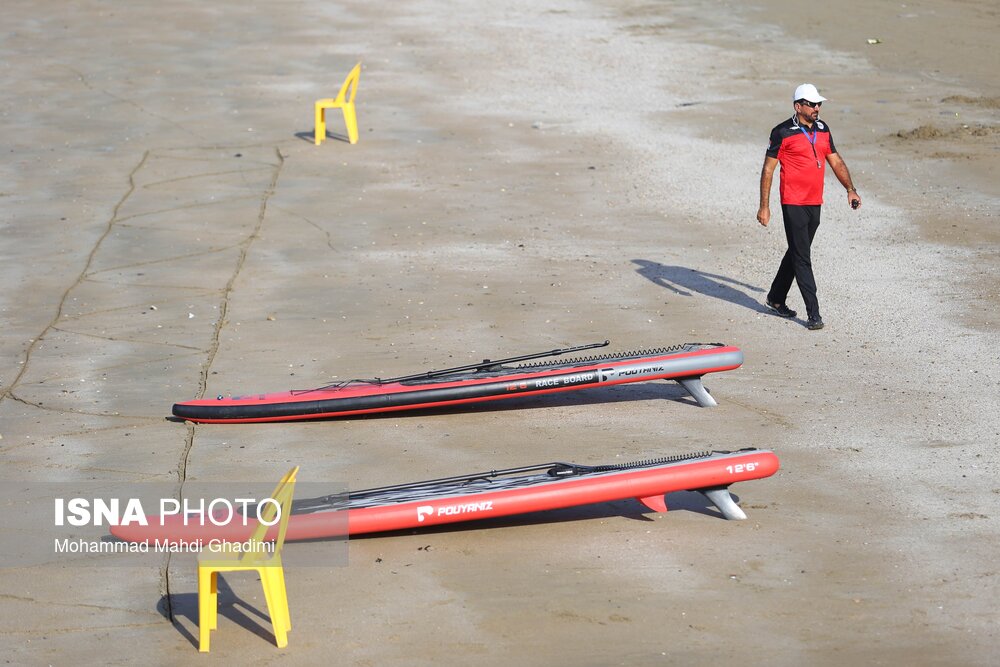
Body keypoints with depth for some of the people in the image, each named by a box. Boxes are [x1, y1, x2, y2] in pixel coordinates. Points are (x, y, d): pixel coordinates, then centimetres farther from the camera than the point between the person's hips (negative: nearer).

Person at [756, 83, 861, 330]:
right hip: (793, 204, -7)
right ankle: (813, 314, -8)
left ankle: (776, 299, 33)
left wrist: (850, 189, 3)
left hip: (815, 203, 7)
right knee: (802, 258, -7)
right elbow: (768, 169, -7)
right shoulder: (783, 133, -9)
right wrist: (764, 206, -10)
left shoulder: (823, 130, 10)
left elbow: (836, 161, 16)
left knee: (797, 253, 17)